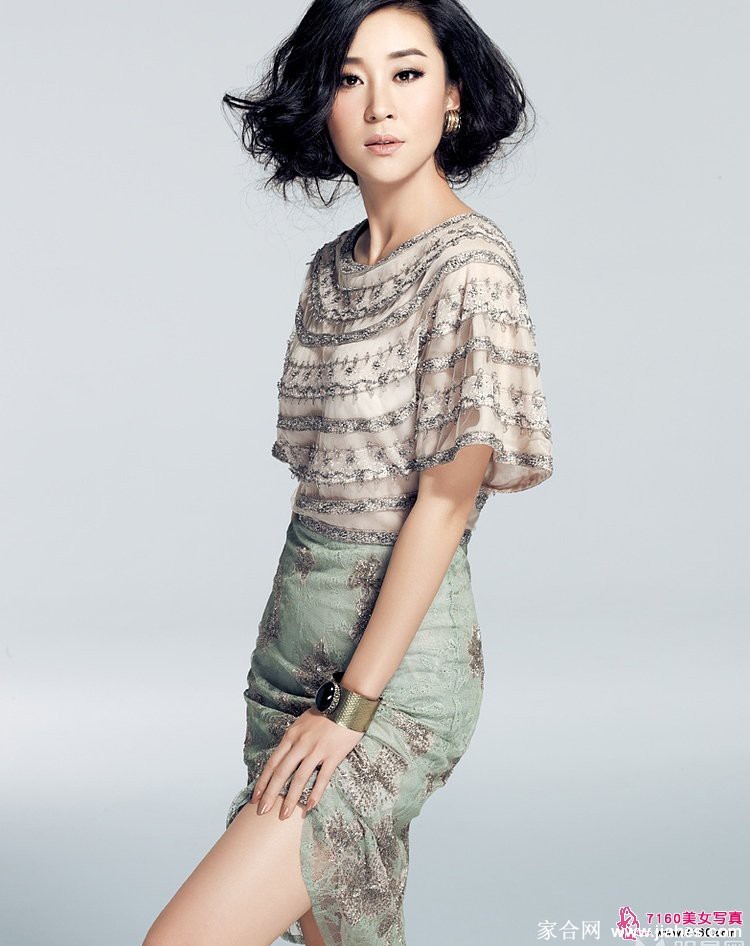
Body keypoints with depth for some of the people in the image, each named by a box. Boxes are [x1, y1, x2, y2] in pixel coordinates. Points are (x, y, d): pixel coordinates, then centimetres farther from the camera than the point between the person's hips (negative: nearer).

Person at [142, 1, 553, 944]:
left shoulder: (468, 265, -14)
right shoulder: (333, 268, 10)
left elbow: (446, 500, -17)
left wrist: (354, 705, -16)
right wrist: (322, 698, 12)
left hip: (398, 655, -7)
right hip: (294, 632, 7)